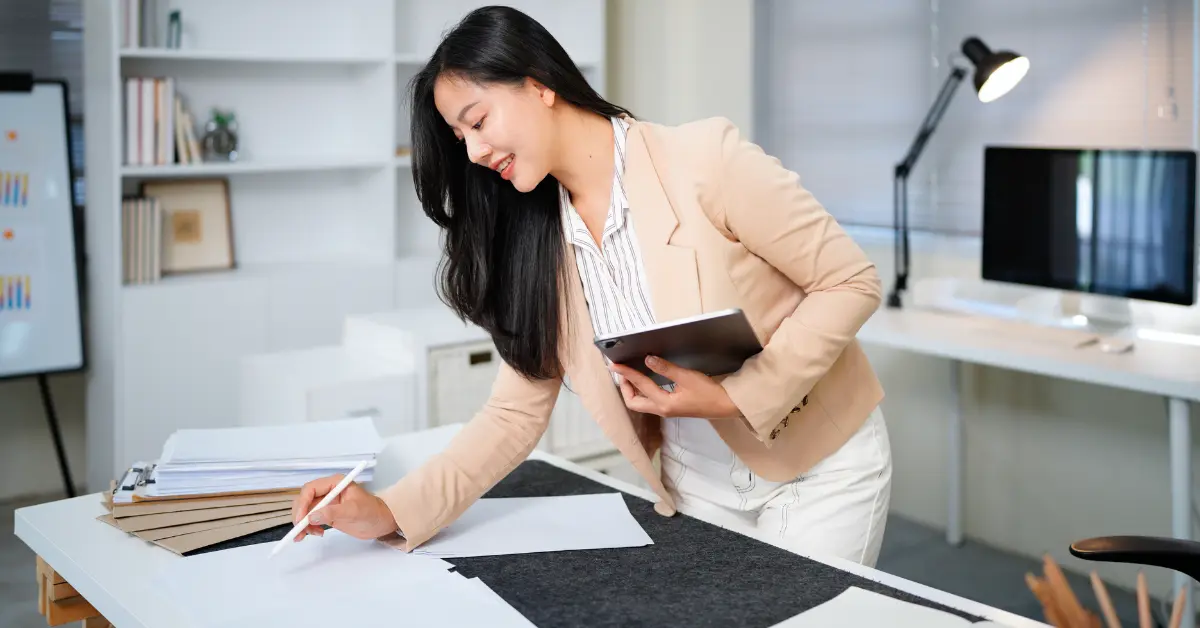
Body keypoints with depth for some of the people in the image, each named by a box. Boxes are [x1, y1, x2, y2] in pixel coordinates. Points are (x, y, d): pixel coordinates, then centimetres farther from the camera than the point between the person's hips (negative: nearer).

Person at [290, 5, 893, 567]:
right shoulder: (541, 240, -5)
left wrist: (734, 396, -26)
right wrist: (391, 511, -18)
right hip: (698, 480, 4)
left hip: (821, 465, -4)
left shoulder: (705, 157, -21)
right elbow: (514, 413, -6)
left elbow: (852, 283, -16)